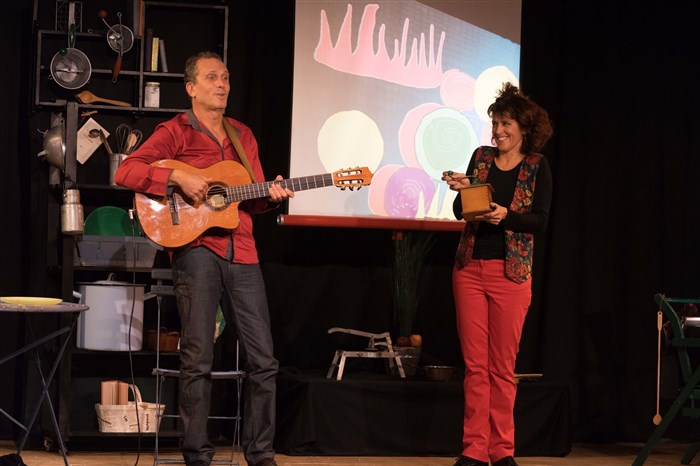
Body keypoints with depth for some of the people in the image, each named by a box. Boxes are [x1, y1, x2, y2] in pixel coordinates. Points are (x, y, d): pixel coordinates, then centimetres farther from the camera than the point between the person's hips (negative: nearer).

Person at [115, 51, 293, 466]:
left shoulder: (243, 136, 19)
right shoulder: (175, 132, 3)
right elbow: (125, 172, -9)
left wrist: (271, 195, -1)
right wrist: (178, 177, -19)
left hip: (241, 253, 5)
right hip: (196, 249, -5)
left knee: (263, 360, 3)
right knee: (199, 359, -7)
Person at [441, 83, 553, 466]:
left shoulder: (536, 166, 1)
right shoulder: (481, 157, 9)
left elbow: (540, 220, -6)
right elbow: (461, 212, 9)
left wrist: (506, 216, -22)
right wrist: (461, 191, -11)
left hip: (510, 273, -3)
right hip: (470, 268, 3)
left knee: (502, 366, 1)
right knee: (474, 364, 2)